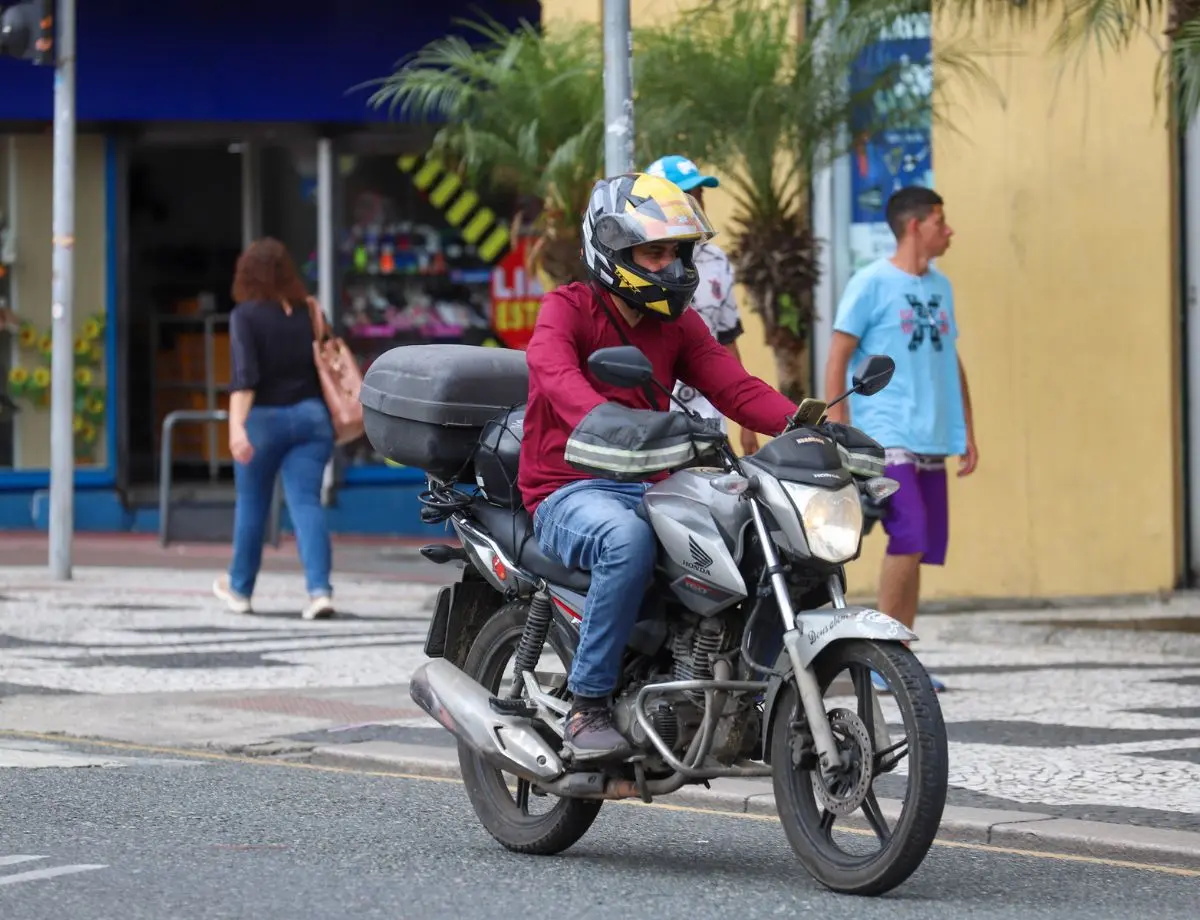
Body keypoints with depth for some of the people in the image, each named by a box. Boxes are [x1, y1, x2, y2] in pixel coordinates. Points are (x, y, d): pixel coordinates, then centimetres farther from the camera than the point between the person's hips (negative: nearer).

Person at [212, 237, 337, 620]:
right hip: (311, 416, 3)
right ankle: (319, 589, -18)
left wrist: (236, 426, -25)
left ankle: (240, 589, 28)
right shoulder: (308, 313, 4)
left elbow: (244, 375, -18)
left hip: (264, 417, -3)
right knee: (306, 502, -2)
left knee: (251, 503, 13)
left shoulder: (246, 315, -8)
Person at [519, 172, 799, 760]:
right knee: (628, 539, -40)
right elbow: (556, 375, -25)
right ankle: (587, 707, -31)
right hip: (570, 494, -6)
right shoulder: (566, 309, -4)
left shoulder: (678, 324, 16)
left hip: (649, 489, 6)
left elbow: (733, 385, 2)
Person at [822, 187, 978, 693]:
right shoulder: (872, 282, -5)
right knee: (909, 537, -18)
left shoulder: (940, 287, 16)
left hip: (932, 442, 7)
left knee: (924, 547, 5)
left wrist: (967, 432, 18)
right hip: (886, 438, -7)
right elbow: (837, 359, -6)